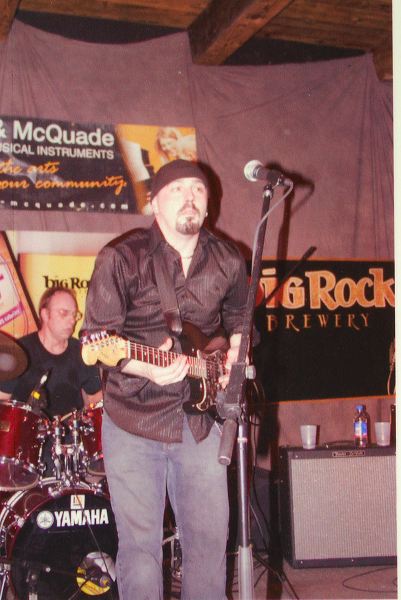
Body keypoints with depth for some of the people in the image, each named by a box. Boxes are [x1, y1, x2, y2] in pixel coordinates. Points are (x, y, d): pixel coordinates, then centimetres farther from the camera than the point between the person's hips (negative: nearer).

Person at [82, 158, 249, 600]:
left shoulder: (228, 261, 5)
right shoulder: (121, 258, -9)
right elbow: (96, 337, -11)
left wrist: (234, 355, 4)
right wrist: (148, 368, -27)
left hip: (200, 419, 4)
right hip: (134, 419, -3)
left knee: (209, 538, 11)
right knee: (140, 542, 5)